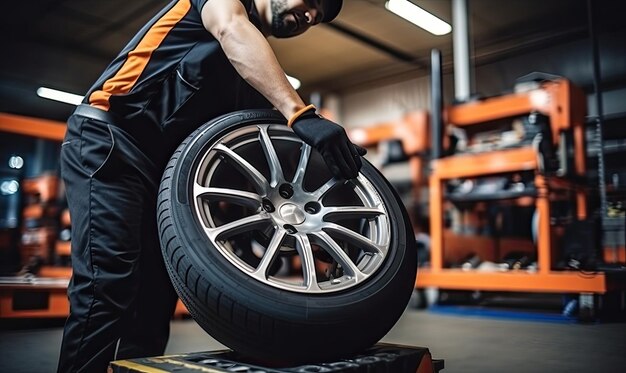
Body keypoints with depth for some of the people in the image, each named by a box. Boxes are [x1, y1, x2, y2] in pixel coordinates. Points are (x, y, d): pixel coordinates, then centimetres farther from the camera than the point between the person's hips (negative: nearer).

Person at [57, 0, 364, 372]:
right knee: (107, 289, -16)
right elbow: (232, 31, -24)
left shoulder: (260, 64, 20)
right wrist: (302, 114, -36)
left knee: (155, 296, 5)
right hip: (109, 139, -8)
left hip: (166, 165, 8)